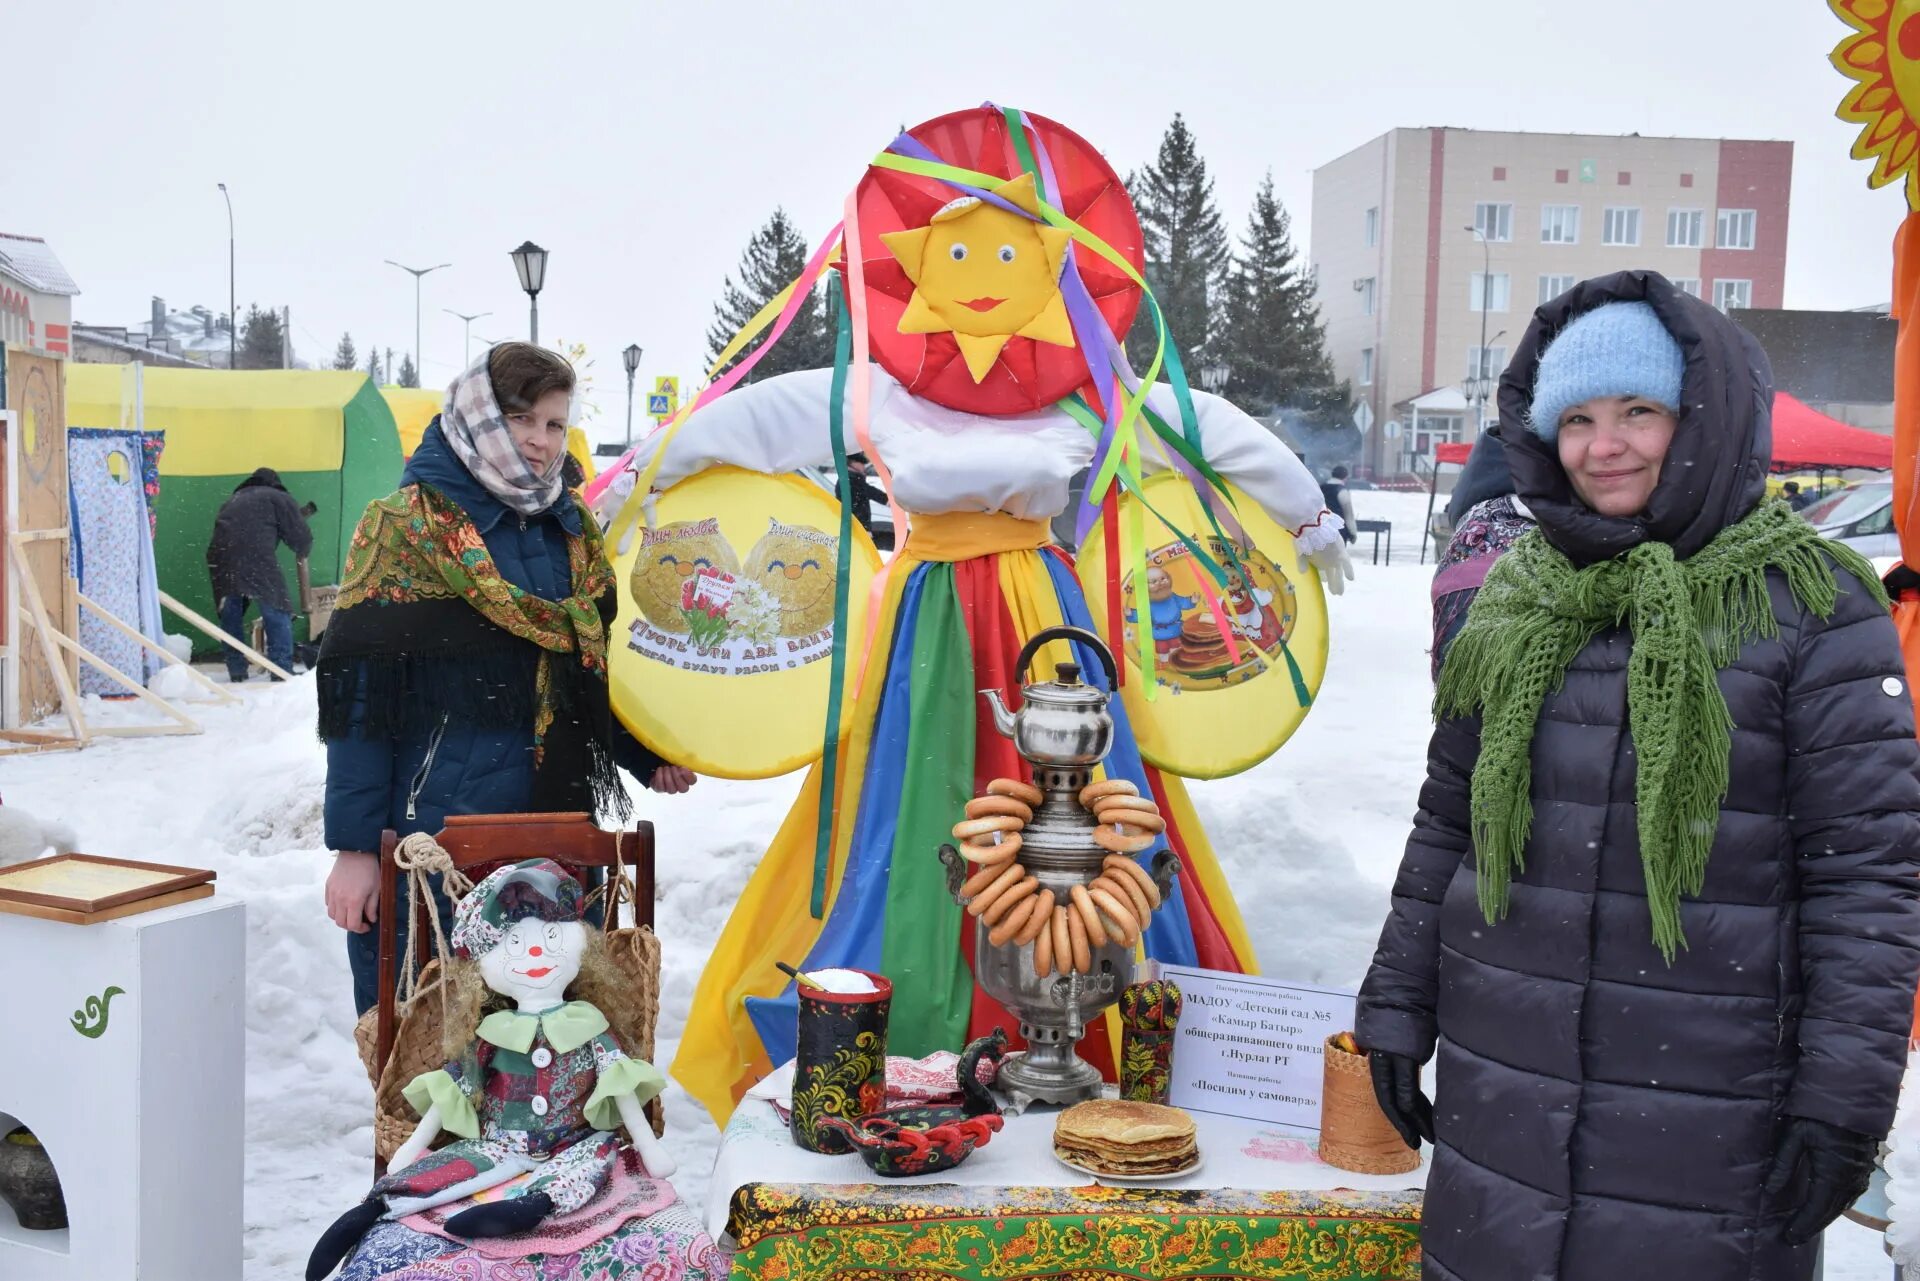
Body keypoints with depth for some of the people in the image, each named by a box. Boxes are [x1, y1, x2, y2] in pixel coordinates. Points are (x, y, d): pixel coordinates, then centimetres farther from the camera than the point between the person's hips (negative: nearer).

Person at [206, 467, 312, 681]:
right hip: (257, 557, -5)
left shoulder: (233, 501, 34)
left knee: (230, 617, 16)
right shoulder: (279, 498, 18)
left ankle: (237, 674, 18)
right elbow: (301, 537, 11)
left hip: (219, 558, 5)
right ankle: (282, 673, -2)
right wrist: (302, 555, 33)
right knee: (278, 615, 3)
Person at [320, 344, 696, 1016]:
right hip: (431, 840, -5)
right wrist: (354, 846, -12)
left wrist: (644, 756, 8)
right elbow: (358, 693, -9)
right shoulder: (406, 525, -6)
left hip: (556, 833, 5)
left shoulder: (575, 532, 11)